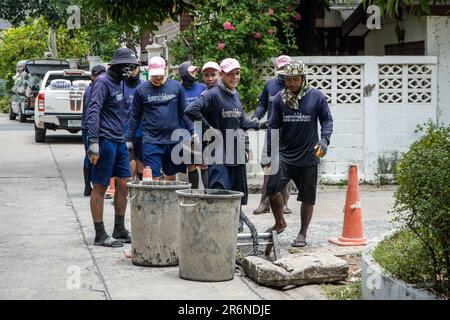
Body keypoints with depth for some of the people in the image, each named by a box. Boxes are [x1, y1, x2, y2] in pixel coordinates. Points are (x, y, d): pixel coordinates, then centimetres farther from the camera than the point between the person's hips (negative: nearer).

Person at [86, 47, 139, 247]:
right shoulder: (103, 82, -11)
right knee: (100, 188, -2)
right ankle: (100, 235, 2)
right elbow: (93, 112, -20)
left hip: (119, 142, 9)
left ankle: (119, 231, 21)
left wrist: (127, 139, 24)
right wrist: (93, 141, -26)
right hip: (105, 141, -9)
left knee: (123, 185, 10)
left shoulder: (119, 82, 17)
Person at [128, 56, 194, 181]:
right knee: (153, 178, -5)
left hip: (174, 139, 2)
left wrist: (192, 132, 3)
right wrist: (129, 139, 5)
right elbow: (135, 116, 7)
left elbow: (184, 112, 10)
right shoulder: (141, 90, 3)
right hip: (151, 141, -2)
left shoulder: (176, 87, 6)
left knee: (171, 176, 11)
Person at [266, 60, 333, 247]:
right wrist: (270, 153, 3)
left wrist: (324, 140, -18)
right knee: (272, 188, -13)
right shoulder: (280, 98, 1)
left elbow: (327, 120, 1)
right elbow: (273, 126, 6)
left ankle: (303, 234, 24)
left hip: (308, 156, -1)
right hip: (285, 154, 1)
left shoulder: (316, 97, -5)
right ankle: (280, 223, 13)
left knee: (307, 197, 7)